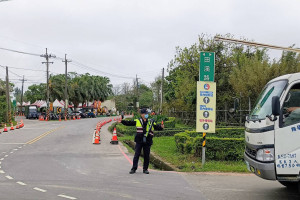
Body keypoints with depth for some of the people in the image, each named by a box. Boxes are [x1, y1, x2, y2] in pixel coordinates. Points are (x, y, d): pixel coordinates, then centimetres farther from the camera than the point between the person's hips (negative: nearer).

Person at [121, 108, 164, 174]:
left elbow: (157, 127, 7)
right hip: (139, 141, -1)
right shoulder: (137, 121, 6)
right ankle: (134, 168, 7)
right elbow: (129, 123, 7)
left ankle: (145, 169, 17)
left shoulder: (151, 122, 8)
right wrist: (122, 121, -3)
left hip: (147, 142, 1)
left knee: (147, 156, 5)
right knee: (136, 155, 0)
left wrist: (161, 127, -14)